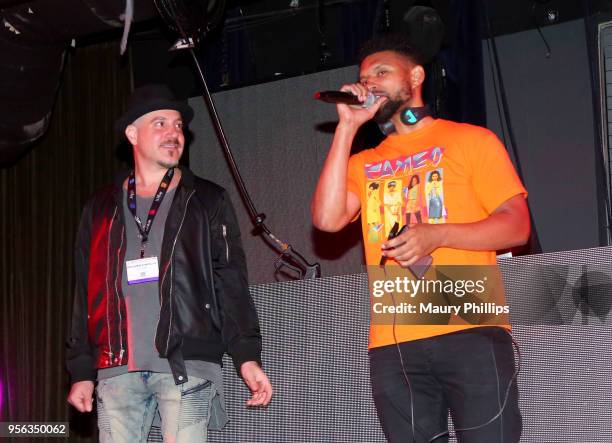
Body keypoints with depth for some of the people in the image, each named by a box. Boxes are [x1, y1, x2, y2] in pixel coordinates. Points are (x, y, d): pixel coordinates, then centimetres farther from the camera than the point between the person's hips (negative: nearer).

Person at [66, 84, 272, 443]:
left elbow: (232, 285, 4)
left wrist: (248, 357, -6)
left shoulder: (207, 201, 10)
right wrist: (82, 371, 12)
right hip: (117, 369, 3)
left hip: (187, 364, -2)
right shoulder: (101, 208, 17)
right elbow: (86, 294, 17)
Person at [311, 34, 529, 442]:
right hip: (392, 343, 3)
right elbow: (327, 219, 1)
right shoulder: (364, 163, 20)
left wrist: (438, 234, -15)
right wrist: (347, 127, 5)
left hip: (470, 333, -3)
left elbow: (517, 225, 2)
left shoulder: (470, 139, 10)